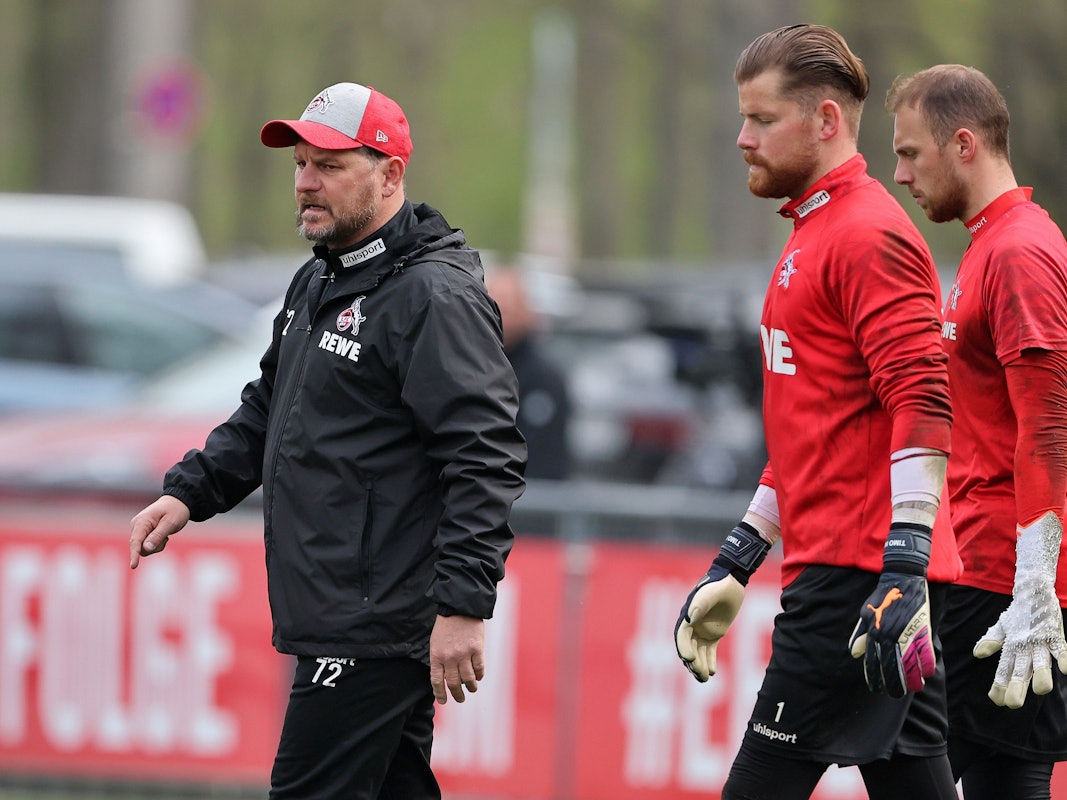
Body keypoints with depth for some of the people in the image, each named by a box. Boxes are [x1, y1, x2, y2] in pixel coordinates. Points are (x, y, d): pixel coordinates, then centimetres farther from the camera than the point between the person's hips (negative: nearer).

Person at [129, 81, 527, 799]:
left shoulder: (436, 296, -14)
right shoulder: (318, 285, 17)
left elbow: (487, 458, -21)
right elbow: (266, 414, 29)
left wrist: (464, 604, -26)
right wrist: (189, 493, 14)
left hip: (379, 627, -10)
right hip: (334, 620, 10)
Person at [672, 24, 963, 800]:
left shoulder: (871, 236, -11)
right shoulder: (814, 235, 22)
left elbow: (923, 407, -20)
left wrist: (903, 569, -26)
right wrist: (734, 566, 27)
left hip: (857, 580, -10)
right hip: (838, 568, 10)